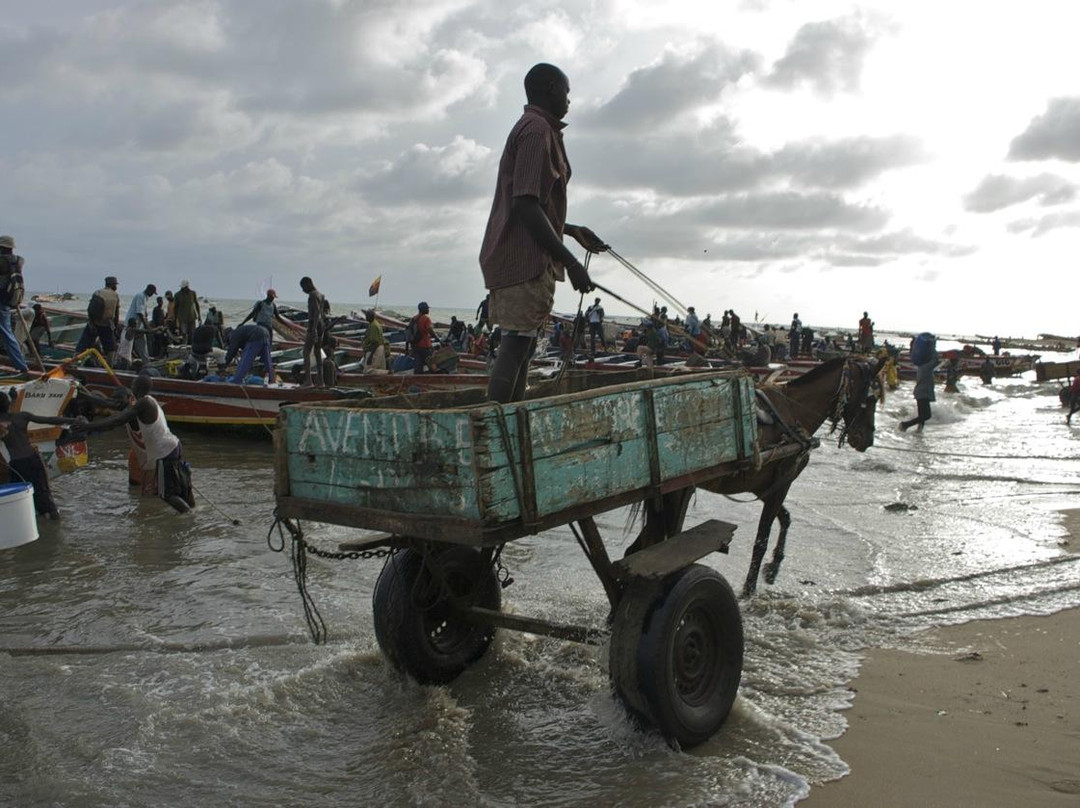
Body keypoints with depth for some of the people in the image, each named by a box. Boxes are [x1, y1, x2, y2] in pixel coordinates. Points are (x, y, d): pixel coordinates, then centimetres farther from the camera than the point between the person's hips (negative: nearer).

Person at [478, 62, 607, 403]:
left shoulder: (531, 129, 24)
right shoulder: (537, 130, -9)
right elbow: (525, 203, -20)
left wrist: (574, 231, 28)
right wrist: (569, 261, -22)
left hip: (514, 258, 11)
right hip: (524, 260, -11)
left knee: (520, 347, 10)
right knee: (517, 346, -14)